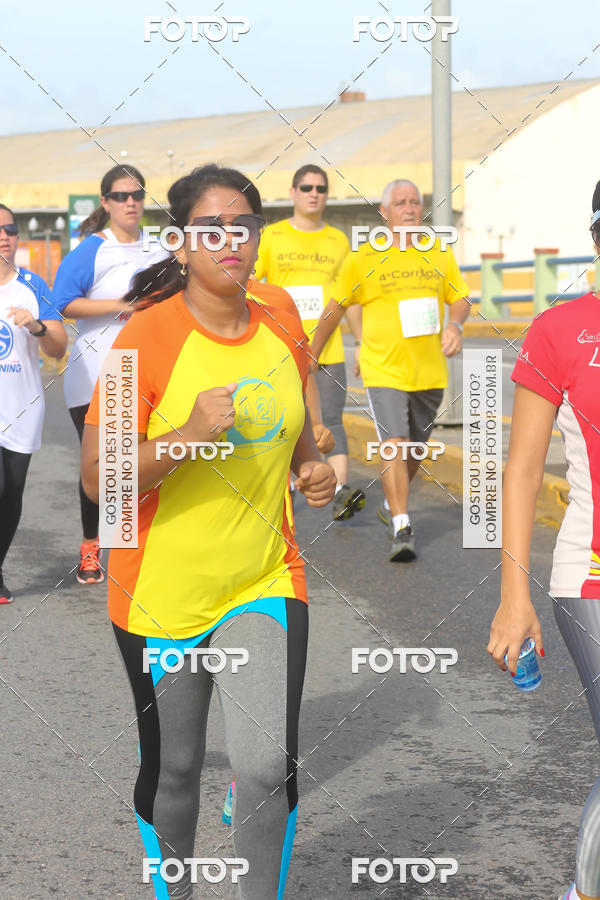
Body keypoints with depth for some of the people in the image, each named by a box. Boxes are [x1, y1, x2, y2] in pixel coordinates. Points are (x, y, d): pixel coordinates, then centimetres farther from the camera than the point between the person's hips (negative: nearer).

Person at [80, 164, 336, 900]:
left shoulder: (282, 330, 0)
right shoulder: (148, 335, -15)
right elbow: (96, 479, -17)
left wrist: (312, 469, 0)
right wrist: (188, 436, -30)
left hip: (266, 583, 3)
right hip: (161, 593, -2)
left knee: (268, 768, -10)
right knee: (171, 769, 14)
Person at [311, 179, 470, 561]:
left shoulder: (440, 253, 6)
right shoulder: (363, 257, -4)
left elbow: (460, 297, 14)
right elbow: (336, 307, 4)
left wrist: (456, 325, -8)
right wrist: (311, 355, 8)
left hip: (430, 370, 4)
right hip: (384, 369, -4)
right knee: (393, 444, -16)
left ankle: (393, 505, 40)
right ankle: (402, 530, -17)